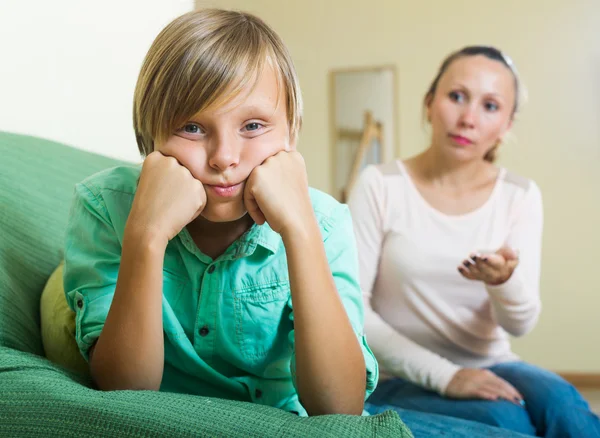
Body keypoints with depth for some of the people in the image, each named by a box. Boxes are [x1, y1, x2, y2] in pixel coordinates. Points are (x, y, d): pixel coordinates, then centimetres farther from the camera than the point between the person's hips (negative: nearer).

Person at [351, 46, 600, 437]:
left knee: (559, 401, -27)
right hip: (403, 380, -3)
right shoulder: (380, 186, -9)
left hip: (489, 369, 3)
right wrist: (444, 375, -17)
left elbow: (520, 324, -5)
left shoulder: (520, 196, 0)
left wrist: (504, 279, -28)